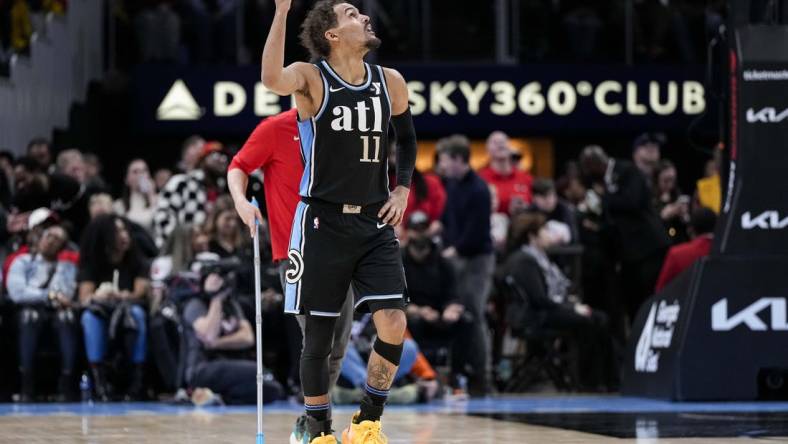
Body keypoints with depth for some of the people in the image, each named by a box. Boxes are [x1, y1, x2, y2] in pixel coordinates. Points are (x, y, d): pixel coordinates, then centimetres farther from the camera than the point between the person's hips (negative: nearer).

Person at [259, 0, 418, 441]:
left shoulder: (390, 82, 5)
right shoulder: (312, 79, -9)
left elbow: (407, 138, 23)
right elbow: (272, 79, -33)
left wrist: (402, 189, 8)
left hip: (375, 223, 3)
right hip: (323, 222, -3)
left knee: (393, 325, -10)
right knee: (319, 334, 2)